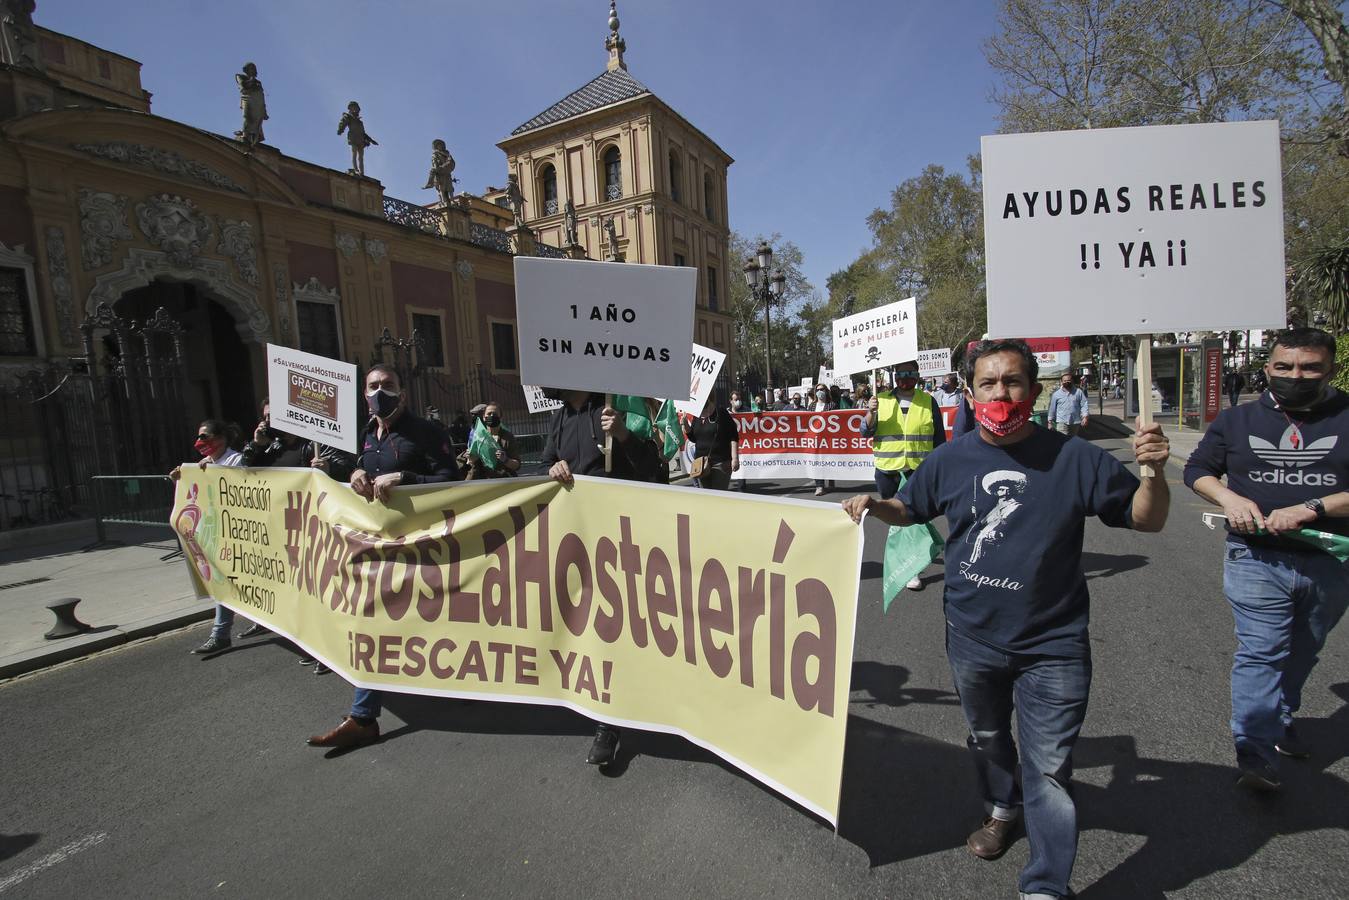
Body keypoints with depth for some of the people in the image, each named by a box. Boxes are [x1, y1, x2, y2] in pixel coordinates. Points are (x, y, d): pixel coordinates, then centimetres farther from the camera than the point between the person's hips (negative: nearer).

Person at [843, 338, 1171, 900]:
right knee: (986, 738, 26)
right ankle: (1003, 808, 55)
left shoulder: (1074, 459, -12)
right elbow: (910, 510, 10)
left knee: (1049, 768, 4)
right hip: (972, 638, 3)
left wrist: (1153, 472, -24)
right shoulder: (950, 460, -5)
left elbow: (1146, 521, -4)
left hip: (1052, 646, -3)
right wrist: (874, 505, -10)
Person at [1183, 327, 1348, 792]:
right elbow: (1197, 469, 8)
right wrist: (1229, 498, -10)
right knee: (1260, 654, -5)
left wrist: (1310, 509, -23)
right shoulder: (1237, 419, 2)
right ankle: (1256, 756, -1)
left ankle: (1280, 719, 41)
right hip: (1256, 561, -1)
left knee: (1302, 653, 20)